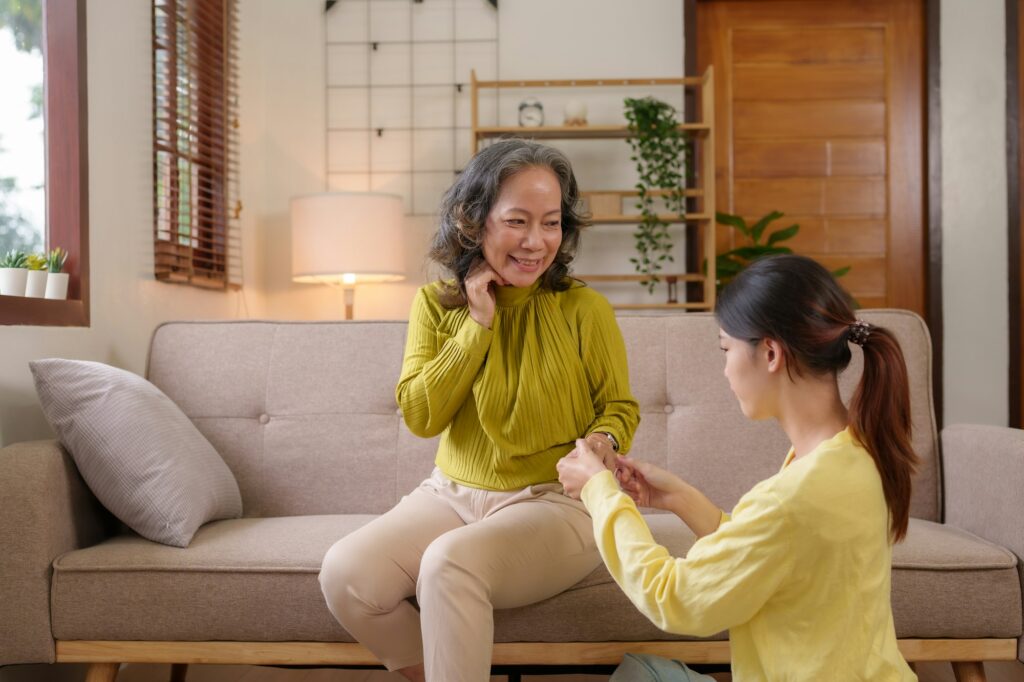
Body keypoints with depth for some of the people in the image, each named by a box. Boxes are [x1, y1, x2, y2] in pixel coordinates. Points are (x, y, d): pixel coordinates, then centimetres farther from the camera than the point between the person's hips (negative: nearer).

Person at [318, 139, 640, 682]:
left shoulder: (584, 309, -6)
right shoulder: (436, 305, 3)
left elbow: (620, 407, 5)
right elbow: (419, 417, -4)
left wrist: (603, 441, -19)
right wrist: (479, 325, -10)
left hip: (554, 501, -4)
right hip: (453, 494, 4)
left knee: (450, 562, -34)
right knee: (344, 574, -19)